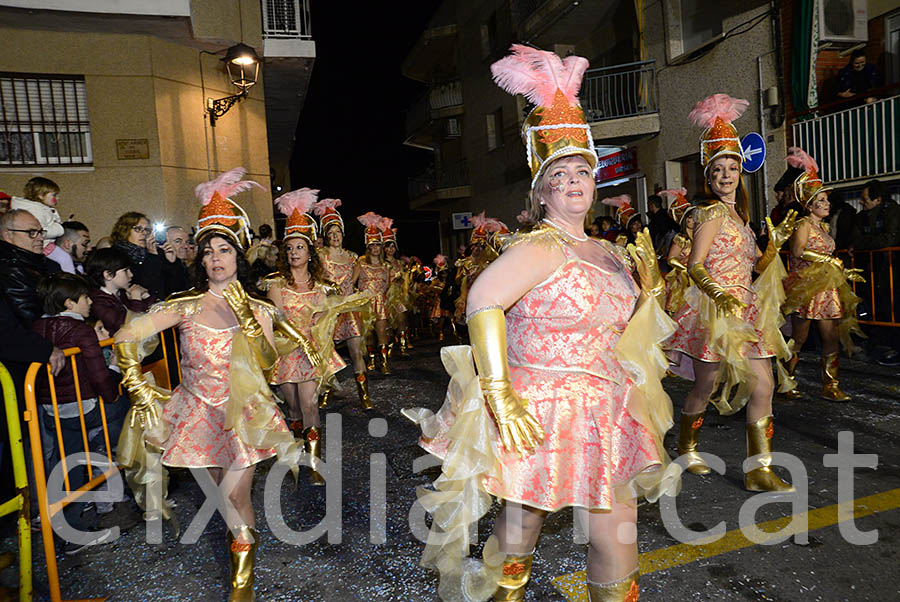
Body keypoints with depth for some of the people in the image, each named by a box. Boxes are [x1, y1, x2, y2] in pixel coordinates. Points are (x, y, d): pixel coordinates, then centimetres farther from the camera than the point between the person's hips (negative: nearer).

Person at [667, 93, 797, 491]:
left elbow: (753, 267, 16)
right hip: (716, 309, -8)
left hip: (744, 309, 8)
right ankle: (686, 449, 26)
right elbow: (695, 266, -17)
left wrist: (776, 242, 1)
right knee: (706, 386, 3)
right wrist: (721, 295, -31)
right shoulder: (712, 211, -8)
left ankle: (759, 470, 9)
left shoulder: (737, 213, 17)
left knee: (763, 385, 3)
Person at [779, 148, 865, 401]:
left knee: (831, 338, 4)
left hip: (826, 289, 8)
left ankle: (830, 386, 10)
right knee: (799, 338, -1)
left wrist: (844, 272, 18)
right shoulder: (803, 224, -8)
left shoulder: (823, 226, 17)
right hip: (805, 287, -8)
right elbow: (798, 251, -25)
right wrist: (829, 261, -20)